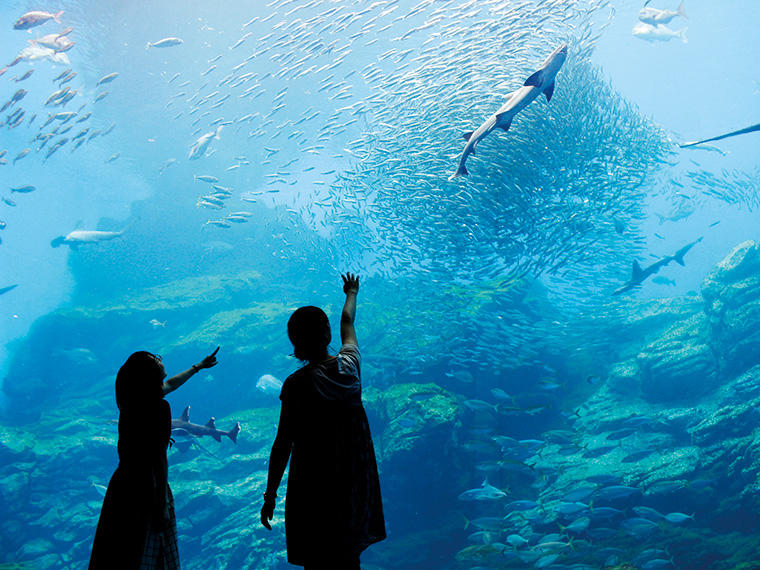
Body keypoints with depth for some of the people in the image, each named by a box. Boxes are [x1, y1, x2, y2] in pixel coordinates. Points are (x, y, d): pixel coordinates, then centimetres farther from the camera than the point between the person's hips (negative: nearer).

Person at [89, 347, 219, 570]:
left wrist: (198, 367, 40)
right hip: (147, 490, -8)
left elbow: (170, 384, 25)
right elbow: (158, 460, -21)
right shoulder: (159, 407, -20)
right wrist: (162, 506, -17)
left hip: (122, 483, 8)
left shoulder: (131, 399, 5)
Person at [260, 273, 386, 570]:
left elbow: (282, 445, -12)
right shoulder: (349, 363, -5)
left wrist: (270, 495, -4)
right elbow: (347, 323, 16)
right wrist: (351, 293, 37)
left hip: (314, 486, -4)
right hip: (356, 480, 4)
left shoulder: (296, 384, -15)